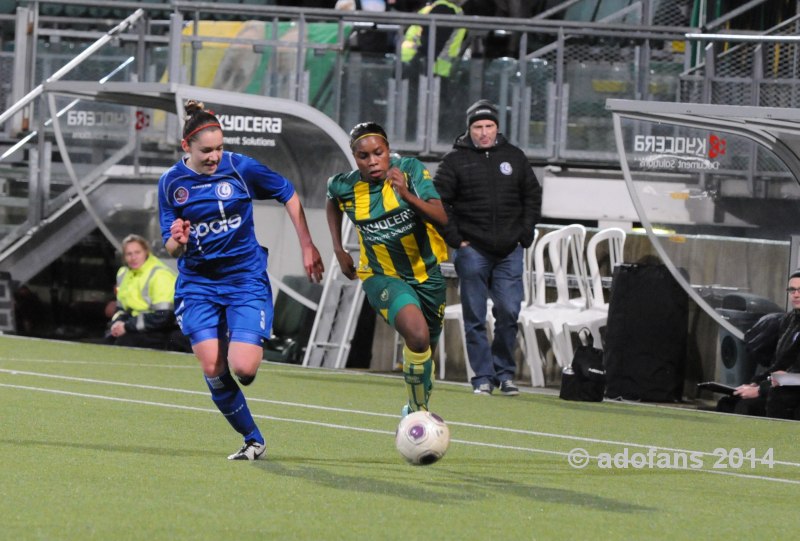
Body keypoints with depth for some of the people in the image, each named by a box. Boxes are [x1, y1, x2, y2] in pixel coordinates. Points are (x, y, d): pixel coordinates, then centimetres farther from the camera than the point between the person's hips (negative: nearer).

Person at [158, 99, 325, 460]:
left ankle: (251, 346, 24)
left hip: (245, 278, -2)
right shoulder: (171, 183, -5)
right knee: (212, 370, -11)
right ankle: (253, 440, 8)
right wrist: (177, 241, -24)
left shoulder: (240, 168, -10)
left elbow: (288, 195, 4)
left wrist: (307, 247, 4)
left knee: (243, 369, -16)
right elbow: (171, 249, 0)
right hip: (198, 284, 2)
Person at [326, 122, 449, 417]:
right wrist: (338, 249, 10)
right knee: (417, 334, -31)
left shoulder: (410, 170, -17)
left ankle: (416, 409, 49)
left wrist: (407, 195, -42)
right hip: (383, 278, -2)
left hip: (427, 273, 2)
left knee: (427, 350, 19)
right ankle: (419, 413, -16)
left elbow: (441, 218, -27)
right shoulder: (346, 187, -12)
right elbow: (333, 200, 15)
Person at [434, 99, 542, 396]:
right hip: (472, 250, -2)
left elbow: (533, 195, 18)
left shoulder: (514, 157, 11)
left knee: (508, 312, -3)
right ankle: (483, 377, 4)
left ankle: (504, 372, 10)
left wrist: (524, 235, 8)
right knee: (475, 318, -1)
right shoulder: (454, 160, 1)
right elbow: (438, 201, 0)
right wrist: (455, 239, -6)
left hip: (509, 251, 2)